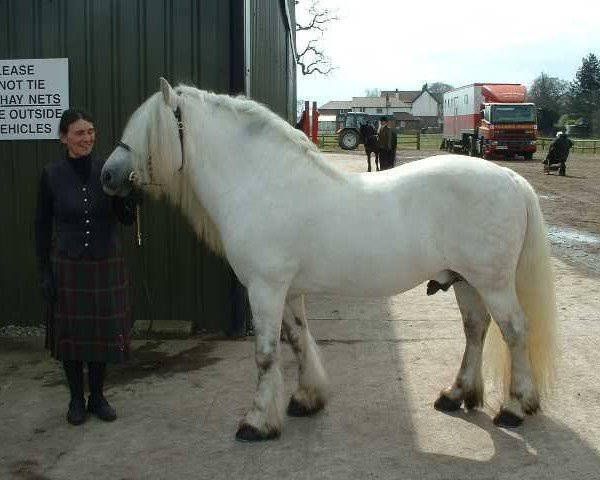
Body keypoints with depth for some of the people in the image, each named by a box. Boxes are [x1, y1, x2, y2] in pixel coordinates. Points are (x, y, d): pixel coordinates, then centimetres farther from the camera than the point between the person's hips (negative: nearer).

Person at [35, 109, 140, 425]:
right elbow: (42, 227, -2)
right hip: (68, 267, -1)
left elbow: (127, 219, -3)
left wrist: (132, 190, -21)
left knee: (103, 334, 10)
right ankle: (76, 400, 26)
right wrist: (44, 272, -5)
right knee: (71, 335, 8)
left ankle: (98, 397, 28)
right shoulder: (52, 176, -6)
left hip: (106, 266, 2)